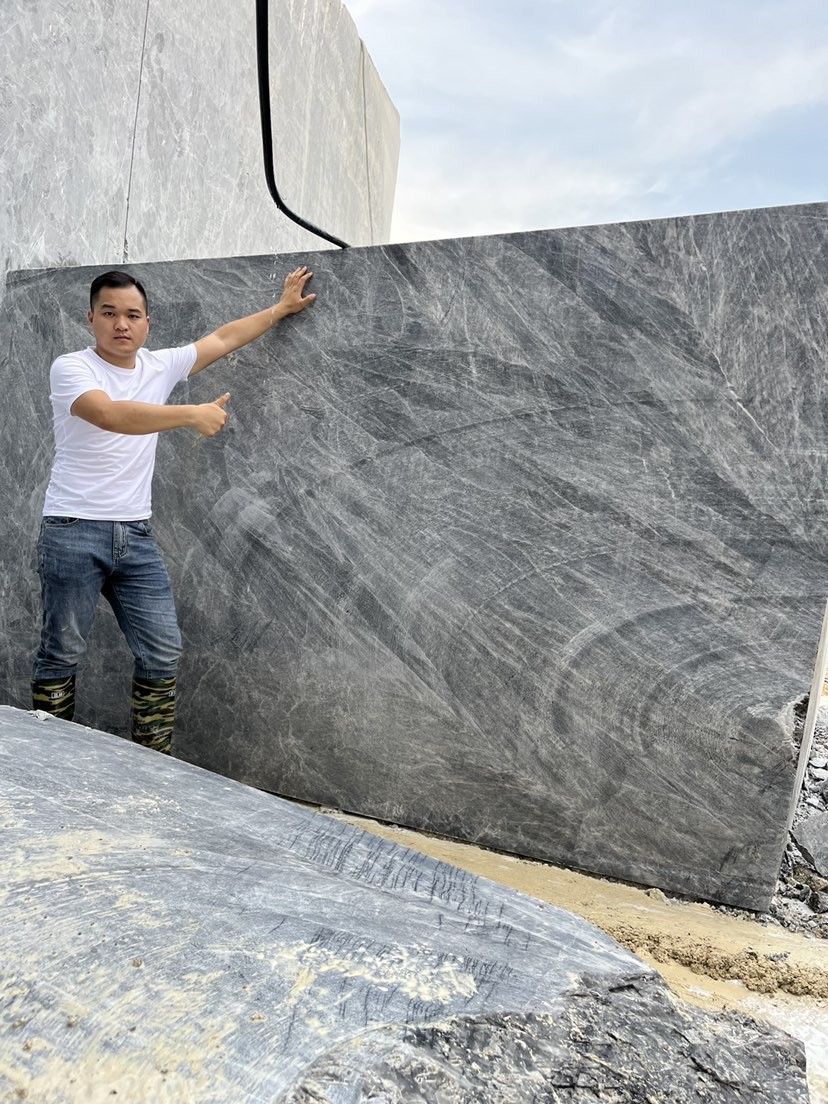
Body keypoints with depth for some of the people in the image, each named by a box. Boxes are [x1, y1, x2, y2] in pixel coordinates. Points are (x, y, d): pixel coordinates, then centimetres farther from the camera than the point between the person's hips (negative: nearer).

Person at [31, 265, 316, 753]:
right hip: (74, 531, -5)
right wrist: (193, 414, -27)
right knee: (62, 653, 4)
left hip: (136, 534, 5)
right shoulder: (71, 368, -6)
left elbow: (223, 338, 19)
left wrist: (283, 307, 25)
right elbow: (111, 415, -25)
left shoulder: (159, 366, 11)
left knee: (164, 651, 2)